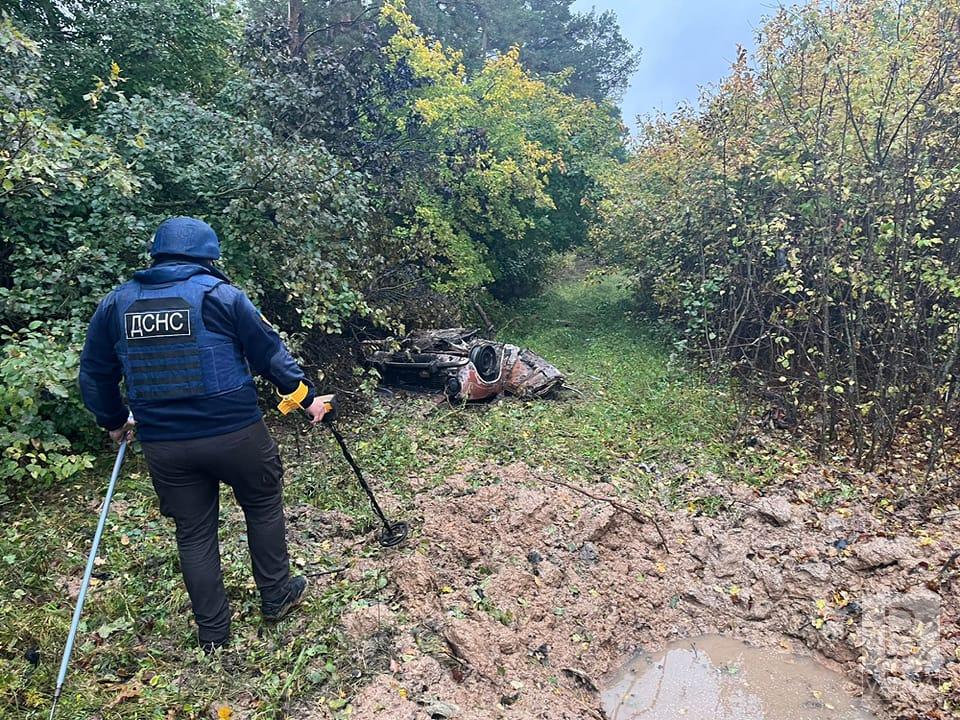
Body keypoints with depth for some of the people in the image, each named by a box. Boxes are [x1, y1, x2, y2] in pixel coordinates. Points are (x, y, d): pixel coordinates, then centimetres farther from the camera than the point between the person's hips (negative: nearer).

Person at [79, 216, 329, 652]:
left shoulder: (116, 304, 5)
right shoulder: (220, 295, -7)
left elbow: (94, 375, 13)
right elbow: (270, 353, -3)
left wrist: (114, 421, 29)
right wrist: (304, 397, 9)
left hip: (162, 445, 4)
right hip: (234, 434, -3)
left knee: (194, 534, 16)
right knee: (264, 507, 19)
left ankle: (212, 633, 28)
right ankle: (276, 597, 33)